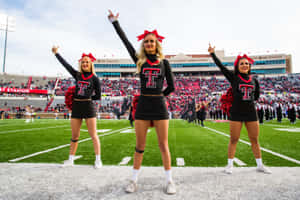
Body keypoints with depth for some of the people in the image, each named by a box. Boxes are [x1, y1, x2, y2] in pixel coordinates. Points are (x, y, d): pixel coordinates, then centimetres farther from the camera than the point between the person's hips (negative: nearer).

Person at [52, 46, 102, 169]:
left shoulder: (94, 78, 0)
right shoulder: (77, 75, 11)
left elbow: (98, 96, 0)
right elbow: (65, 64, 16)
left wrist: (87, 98, 2)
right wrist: (56, 53, 21)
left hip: (89, 107, -4)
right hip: (76, 107, 4)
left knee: (93, 135, -1)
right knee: (74, 136, 12)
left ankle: (98, 160, 6)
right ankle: (71, 160, 25)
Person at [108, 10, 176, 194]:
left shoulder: (164, 62, 7)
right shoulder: (139, 60, 9)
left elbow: (171, 87, 8)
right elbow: (126, 41, 8)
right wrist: (115, 22, 12)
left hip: (159, 106, -1)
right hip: (143, 105, 1)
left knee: (163, 145, 5)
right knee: (140, 146, 7)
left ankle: (170, 180, 18)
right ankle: (134, 180, 21)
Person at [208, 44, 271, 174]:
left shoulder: (254, 81, 10)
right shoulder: (233, 78, -1)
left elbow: (256, 96, 20)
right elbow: (220, 66, -4)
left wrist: (248, 99, 5)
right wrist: (212, 53, -3)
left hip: (251, 113, 4)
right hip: (236, 113, -3)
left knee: (255, 140, 11)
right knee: (233, 140, 2)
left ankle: (260, 165, 25)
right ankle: (230, 165, 15)